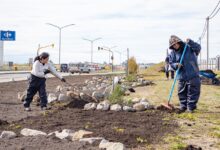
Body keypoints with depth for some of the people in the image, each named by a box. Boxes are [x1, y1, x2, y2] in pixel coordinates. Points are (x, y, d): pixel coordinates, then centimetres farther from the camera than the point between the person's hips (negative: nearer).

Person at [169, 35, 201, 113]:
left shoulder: (188, 47, -3)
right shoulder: (173, 53, 4)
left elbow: (198, 48, -14)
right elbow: (171, 63, 6)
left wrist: (190, 42, -27)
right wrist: (176, 65, -15)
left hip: (193, 75, -3)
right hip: (182, 76, 3)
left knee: (193, 92, -1)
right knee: (182, 92, 9)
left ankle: (191, 107, 8)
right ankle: (183, 106, 22)